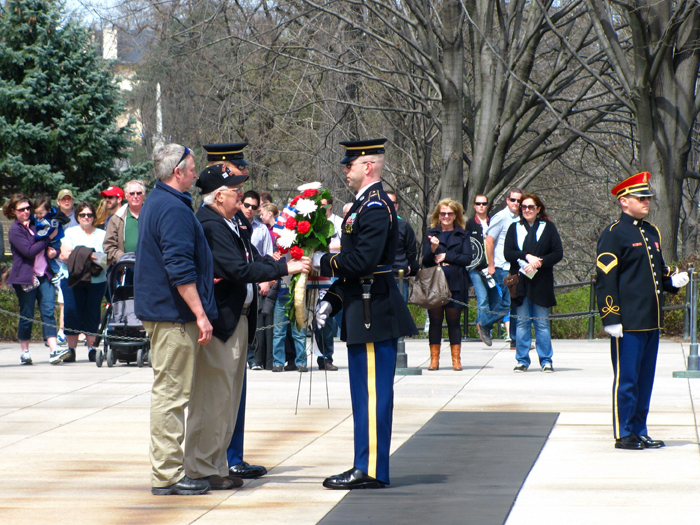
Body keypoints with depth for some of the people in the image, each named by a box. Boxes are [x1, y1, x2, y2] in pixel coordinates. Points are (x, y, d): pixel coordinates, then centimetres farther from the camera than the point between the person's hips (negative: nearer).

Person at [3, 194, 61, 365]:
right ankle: (24, 352, 15)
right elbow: (29, 251, -16)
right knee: (27, 316, 2)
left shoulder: (36, 225, 15)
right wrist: (48, 238, -9)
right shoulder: (15, 230, -4)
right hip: (26, 278, -5)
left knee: (48, 311, -8)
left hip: (44, 275, 5)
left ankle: (53, 350, -17)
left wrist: (51, 250, 5)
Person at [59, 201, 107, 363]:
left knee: (92, 314, -2)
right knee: (72, 313, -6)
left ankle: (92, 347, 4)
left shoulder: (102, 234, 13)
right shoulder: (70, 233, 11)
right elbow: (64, 255, -2)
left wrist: (102, 261, -17)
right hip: (73, 280, 0)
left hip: (96, 281, 0)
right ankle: (71, 348, 0)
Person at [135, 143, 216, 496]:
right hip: (174, 314, -11)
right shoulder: (174, 209, -18)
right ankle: (167, 475, -7)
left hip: (157, 309, 11)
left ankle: (165, 470, 20)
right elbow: (179, 268, -24)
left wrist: (202, 279, 34)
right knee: (172, 391, -8)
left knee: (168, 391, 15)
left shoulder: (155, 202, 16)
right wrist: (201, 314, -22)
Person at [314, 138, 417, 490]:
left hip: (374, 314, -10)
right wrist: (331, 300, 13)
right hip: (362, 312, 10)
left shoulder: (375, 207, -15)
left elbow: (362, 260, -24)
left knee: (372, 392, -7)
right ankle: (366, 466, 18)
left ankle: (371, 471, -5)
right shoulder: (364, 204, 17)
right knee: (365, 392, 13)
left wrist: (324, 262, -9)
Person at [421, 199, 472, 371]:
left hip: (455, 284, 0)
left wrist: (445, 257, -8)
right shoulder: (431, 233, 9)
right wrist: (433, 249, -19)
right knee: (435, 320, 0)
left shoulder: (462, 235, 10)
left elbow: (467, 258, -1)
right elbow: (425, 261, 1)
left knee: (453, 320, 1)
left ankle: (456, 359, 4)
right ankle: (434, 359, 3)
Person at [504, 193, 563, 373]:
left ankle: (546, 360, 5)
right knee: (522, 323, 2)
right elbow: (507, 253, 0)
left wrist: (538, 263, -13)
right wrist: (527, 257, -15)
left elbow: (558, 253, -1)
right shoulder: (514, 228, 11)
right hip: (520, 282, 1)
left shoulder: (548, 228, 7)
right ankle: (522, 360, 7)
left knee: (542, 323, 0)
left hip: (541, 283, -1)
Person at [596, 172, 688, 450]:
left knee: (645, 380, 11)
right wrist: (611, 319, -17)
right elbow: (604, 279, -12)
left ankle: (640, 431, 18)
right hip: (628, 322, -8)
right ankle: (624, 434, 2)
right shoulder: (614, 234, -8)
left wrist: (672, 281, 6)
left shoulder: (652, 232, 17)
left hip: (651, 321, 8)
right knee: (626, 380, -3)